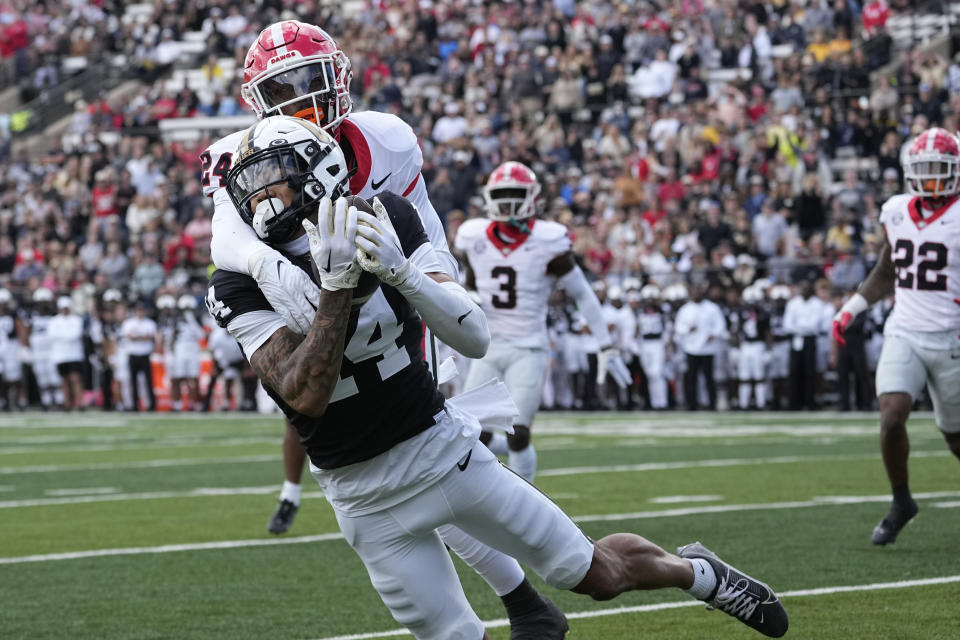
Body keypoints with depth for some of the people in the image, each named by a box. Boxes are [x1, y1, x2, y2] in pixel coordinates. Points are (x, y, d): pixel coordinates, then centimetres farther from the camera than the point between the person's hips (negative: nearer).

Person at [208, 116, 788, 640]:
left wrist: (400, 273, -31)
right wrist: (337, 285, -34)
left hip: (444, 446, 1)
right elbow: (306, 395, -27)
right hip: (366, 497, -1)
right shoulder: (241, 286, -14)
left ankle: (696, 571, 38)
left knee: (598, 573, 10)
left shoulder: (384, 221, -10)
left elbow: (475, 338, -14)